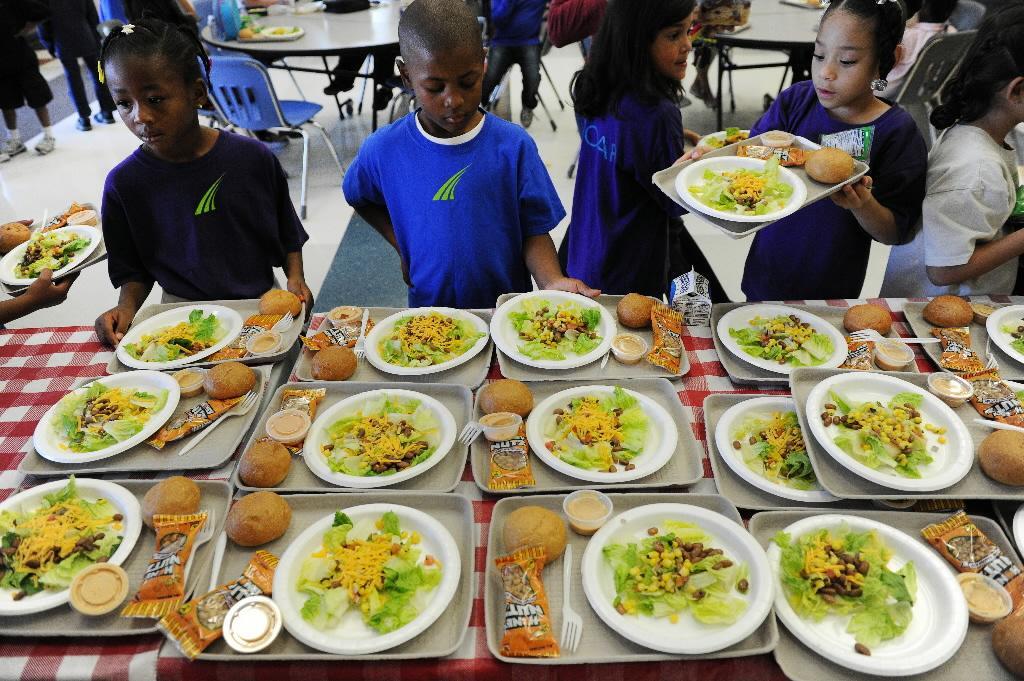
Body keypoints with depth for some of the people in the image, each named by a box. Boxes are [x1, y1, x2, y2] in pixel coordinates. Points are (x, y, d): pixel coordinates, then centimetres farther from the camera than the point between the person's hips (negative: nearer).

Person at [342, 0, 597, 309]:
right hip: (429, 308, 1)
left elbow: (534, 231, -11)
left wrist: (553, 282, -29)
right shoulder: (383, 150, -11)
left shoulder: (514, 146, -15)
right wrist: (399, 243, -3)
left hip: (508, 310, -1)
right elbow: (358, 197, 9)